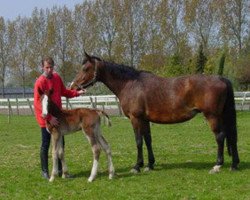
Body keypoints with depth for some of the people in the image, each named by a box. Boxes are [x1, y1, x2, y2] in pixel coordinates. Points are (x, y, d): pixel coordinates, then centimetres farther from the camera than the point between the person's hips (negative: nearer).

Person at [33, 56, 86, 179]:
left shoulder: (57, 77, 3)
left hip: (57, 115, 7)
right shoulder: (40, 82, -18)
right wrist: (49, 118, -26)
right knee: (46, 144, 1)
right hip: (45, 118, -7)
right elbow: (38, 103, -21)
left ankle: (60, 169, 23)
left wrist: (77, 93, 4)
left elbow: (64, 92, 18)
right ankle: (44, 171, 12)